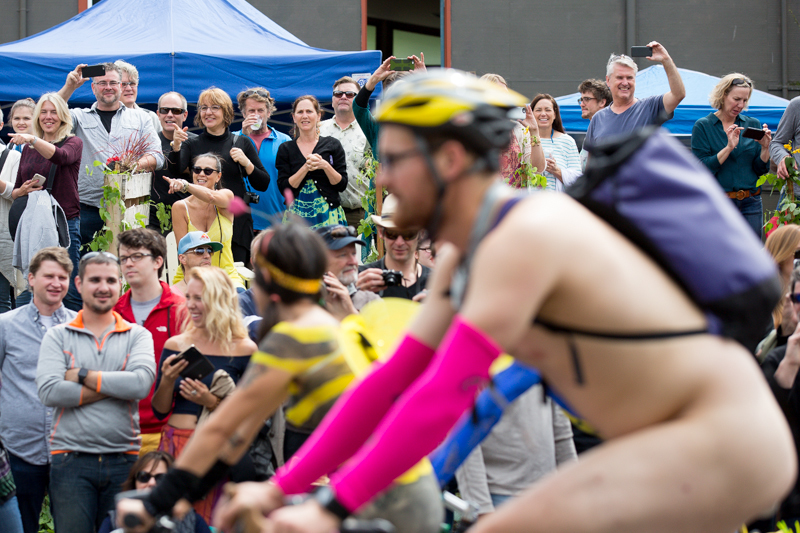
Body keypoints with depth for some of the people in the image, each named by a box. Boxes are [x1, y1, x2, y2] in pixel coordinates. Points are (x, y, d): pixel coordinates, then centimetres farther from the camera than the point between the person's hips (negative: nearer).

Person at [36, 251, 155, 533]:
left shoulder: (138, 336, 9)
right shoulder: (58, 337, 7)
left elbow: (141, 383, -11)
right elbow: (49, 392, -10)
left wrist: (81, 375, -7)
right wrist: (114, 386, -8)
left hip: (123, 459, 1)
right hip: (71, 458, -1)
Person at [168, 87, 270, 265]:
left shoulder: (241, 144, 8)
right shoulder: (192, 144, 7)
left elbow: (263, 185, 7)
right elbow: (176, 172, -12)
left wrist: (247, 163, -9)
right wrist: (176, 146, -29)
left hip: (236, 224, 0)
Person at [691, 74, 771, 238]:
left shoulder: (753, 125, 9)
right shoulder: (703, 126, -1)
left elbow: (761, 169, 9)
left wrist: (765, 148, -8)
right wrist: (729, 147, -18)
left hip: (751, 204, 3)